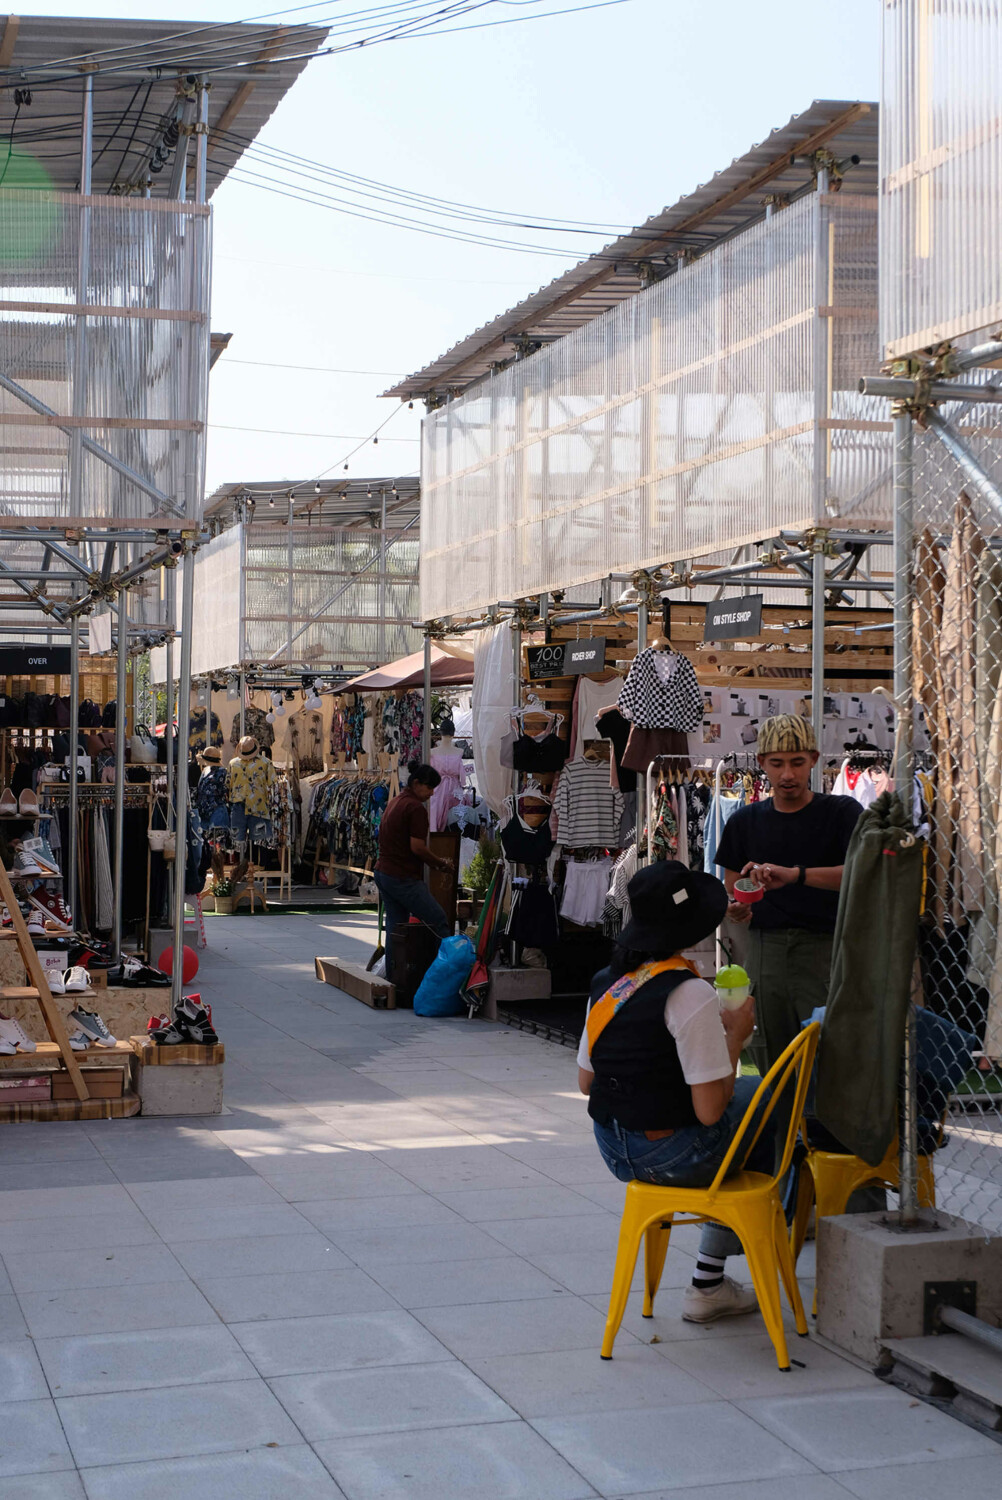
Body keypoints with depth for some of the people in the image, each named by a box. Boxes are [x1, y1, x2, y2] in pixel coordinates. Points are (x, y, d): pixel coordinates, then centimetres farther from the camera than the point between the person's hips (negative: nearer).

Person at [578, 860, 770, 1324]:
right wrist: (735, 1035, -5)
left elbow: (586, 1082, 13)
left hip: (614, 1150, 8)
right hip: (673, 1157, -8)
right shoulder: (690, 994, -20)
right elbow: (710, 1110, -20)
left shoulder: (606, 983, 3)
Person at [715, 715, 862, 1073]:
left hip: (825, 950, -3)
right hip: (765, 949, 3)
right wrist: (736, 909, -4)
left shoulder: (841, 812, 2)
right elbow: (730, 891, 20)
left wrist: (794, 874, -25)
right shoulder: (744, 821, 14)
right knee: (771, 1066, 4)